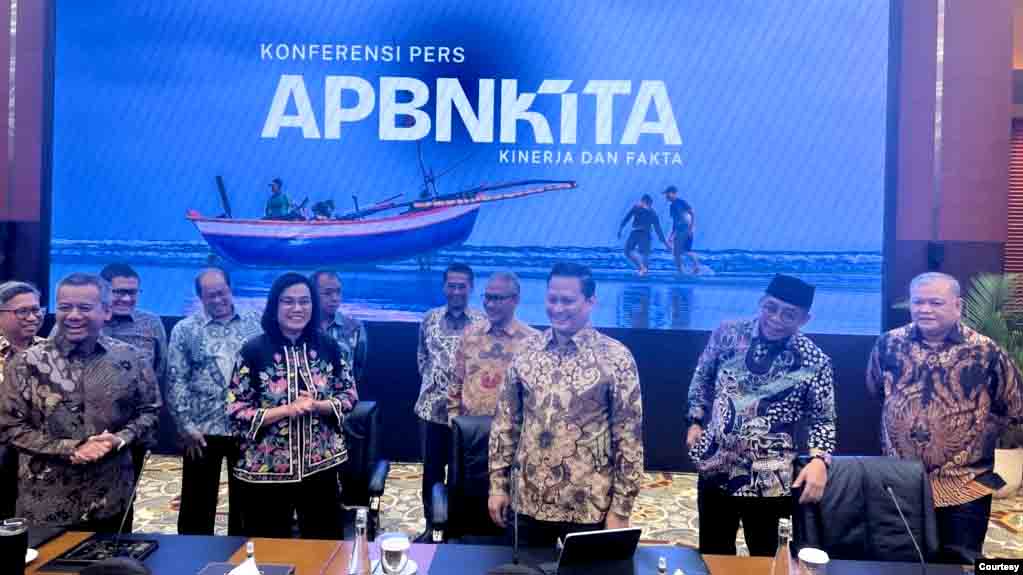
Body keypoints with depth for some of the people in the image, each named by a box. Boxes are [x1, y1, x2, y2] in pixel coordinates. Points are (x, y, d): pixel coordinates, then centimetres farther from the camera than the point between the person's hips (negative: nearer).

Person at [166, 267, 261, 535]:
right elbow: (176, 382, -3)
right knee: (198, 502, 9)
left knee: (245, 500, 13)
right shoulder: (185, 330, -1)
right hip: (203, 430, -1)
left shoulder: (255, 323, 2)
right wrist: (186, 426, -9)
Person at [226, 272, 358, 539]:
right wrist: (288, 409, -20)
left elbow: (349, 396, 4)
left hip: (320, 465, 3)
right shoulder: (254, 350, -9)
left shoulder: (328, 347, 0)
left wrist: (317, 405, -15)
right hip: (266, 468, -2)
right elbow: (237, 411, -10)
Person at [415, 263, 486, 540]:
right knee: (431, 468, 12)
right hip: (432, 407, 3)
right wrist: (429, 378, 7)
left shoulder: (483, 322, -4)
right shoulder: (429, 319, 5)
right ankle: (430, 524, 28)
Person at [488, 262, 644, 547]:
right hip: (529, 500, 3)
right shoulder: (526, 350, 0)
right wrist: (498, 483, 4)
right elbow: (506, 421, 6)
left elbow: (629, 438, -8)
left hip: (588, 505, -3)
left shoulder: (616, 358, -10)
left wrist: (621, 509, -8)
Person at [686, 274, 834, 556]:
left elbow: (823, 419, -2)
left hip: (768, 478, -2)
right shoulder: (728, 334, -6)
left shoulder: (814, 362, -11)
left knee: (763, 555, 17)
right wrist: (696, 421, 8)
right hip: (714, 467, 2)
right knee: (712, 552, 19)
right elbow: (702, 379, 10)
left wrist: (819, 459, -18)